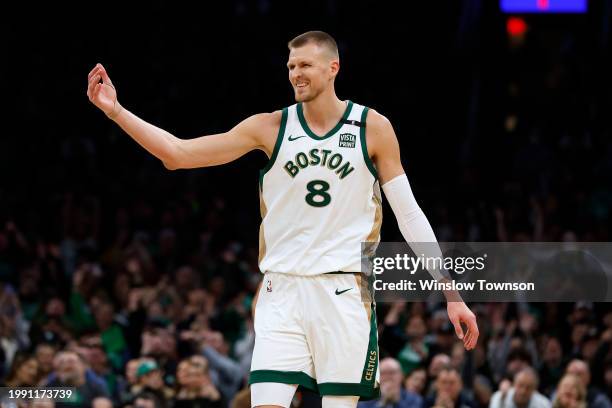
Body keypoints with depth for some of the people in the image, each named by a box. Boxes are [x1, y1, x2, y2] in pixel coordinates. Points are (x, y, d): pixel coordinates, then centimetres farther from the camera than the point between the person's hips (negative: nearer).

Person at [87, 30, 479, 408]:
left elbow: (409, 214, 4)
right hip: (282, 291, 1)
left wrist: (452, 293, 0)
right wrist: (115, 110, -10)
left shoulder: (373, 128, 1)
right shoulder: (271, 128, 3)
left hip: (344, 292, -1)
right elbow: (179, 154, 0)